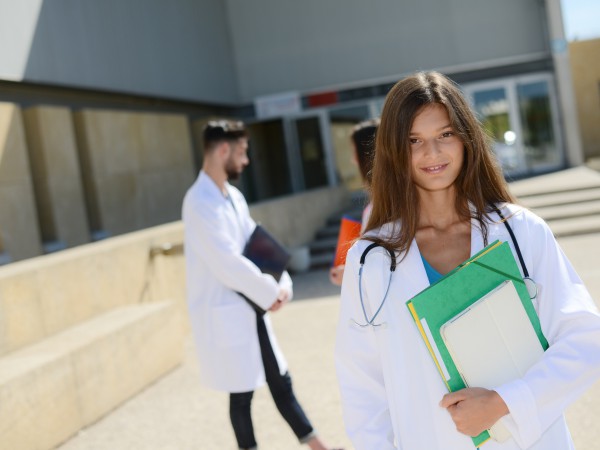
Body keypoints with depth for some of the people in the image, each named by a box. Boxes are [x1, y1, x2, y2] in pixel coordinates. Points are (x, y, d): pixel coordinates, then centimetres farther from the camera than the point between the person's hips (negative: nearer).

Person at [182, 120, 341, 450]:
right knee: (241, 395, 5)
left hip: (250, 309, 8)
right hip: (223, 315, -8)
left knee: (281, 383, 15)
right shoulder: (200, 202, -20)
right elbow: (228, 264, -25)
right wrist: (270, 293, -14)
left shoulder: (234, 196, 9)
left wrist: (282, 283, -6)